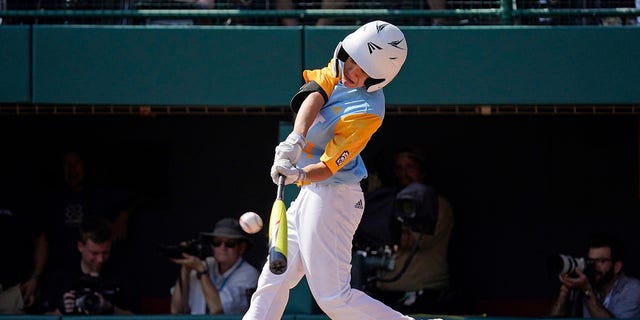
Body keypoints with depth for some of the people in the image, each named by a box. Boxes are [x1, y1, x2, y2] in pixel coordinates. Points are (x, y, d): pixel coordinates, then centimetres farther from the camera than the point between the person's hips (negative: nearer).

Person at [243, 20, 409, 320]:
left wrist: (300, 175, -42)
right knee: (272, 282, 11)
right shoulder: (338, 70, 0)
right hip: (310, 194, 9)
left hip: (333, 196, -9)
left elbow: (328, 167, -23)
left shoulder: (368, 112, -21)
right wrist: (296, 139, -33)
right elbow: (314, 96, -17)